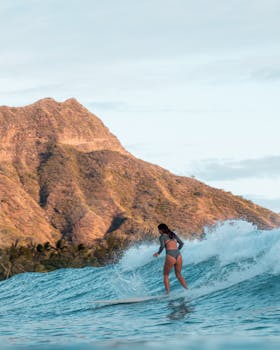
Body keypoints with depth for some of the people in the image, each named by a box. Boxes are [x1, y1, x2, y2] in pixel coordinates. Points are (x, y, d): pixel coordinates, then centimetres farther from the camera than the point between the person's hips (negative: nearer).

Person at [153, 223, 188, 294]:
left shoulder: (162, 236, 6)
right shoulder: (173, 235, 22)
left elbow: (162, 246, -10)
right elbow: (181, 243, 21)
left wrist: (158, 253, 6)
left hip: (170, 256, -5)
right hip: (178, 255, 5)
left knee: (165, 275, 10)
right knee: (179, 275, 19)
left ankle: (168, 293, 0)